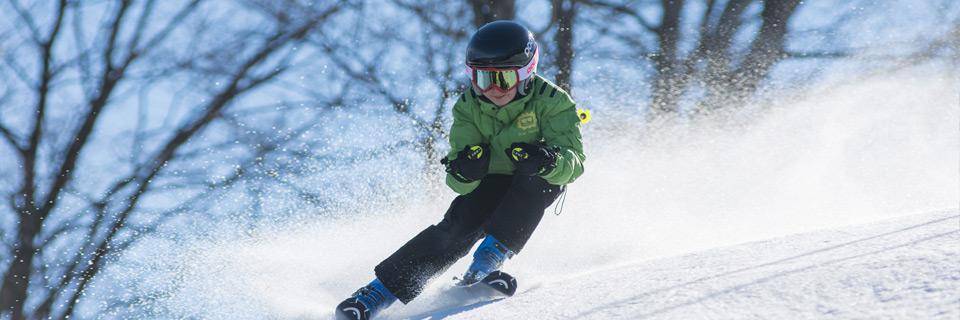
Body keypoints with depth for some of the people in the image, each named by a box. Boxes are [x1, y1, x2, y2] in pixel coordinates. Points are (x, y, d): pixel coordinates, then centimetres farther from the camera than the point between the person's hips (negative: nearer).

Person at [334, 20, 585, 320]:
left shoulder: (551, 101, -24)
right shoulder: (469, 107, -16)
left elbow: (573, 161, -30)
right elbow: (461, 183, -18)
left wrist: (547, 160, -53)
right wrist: (464, 171, -43)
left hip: (539, 185, -1)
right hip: (490, 182, 1)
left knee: (533, 178, -35)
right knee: (458, 227, -23)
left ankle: (490, 257, -31)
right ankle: (380, 291, -23)